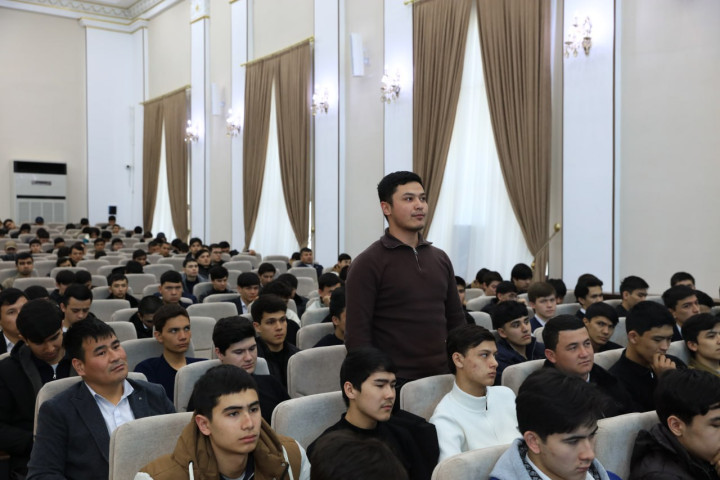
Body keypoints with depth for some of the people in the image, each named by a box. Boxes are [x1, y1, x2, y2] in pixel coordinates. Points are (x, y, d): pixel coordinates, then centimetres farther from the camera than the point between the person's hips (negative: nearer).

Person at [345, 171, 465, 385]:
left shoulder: (440, 258, 8)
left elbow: (456, 320, 13)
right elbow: (357, 334, -11)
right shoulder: (367, 263, -8)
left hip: (441, 377, 5)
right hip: (394, 382, -5)